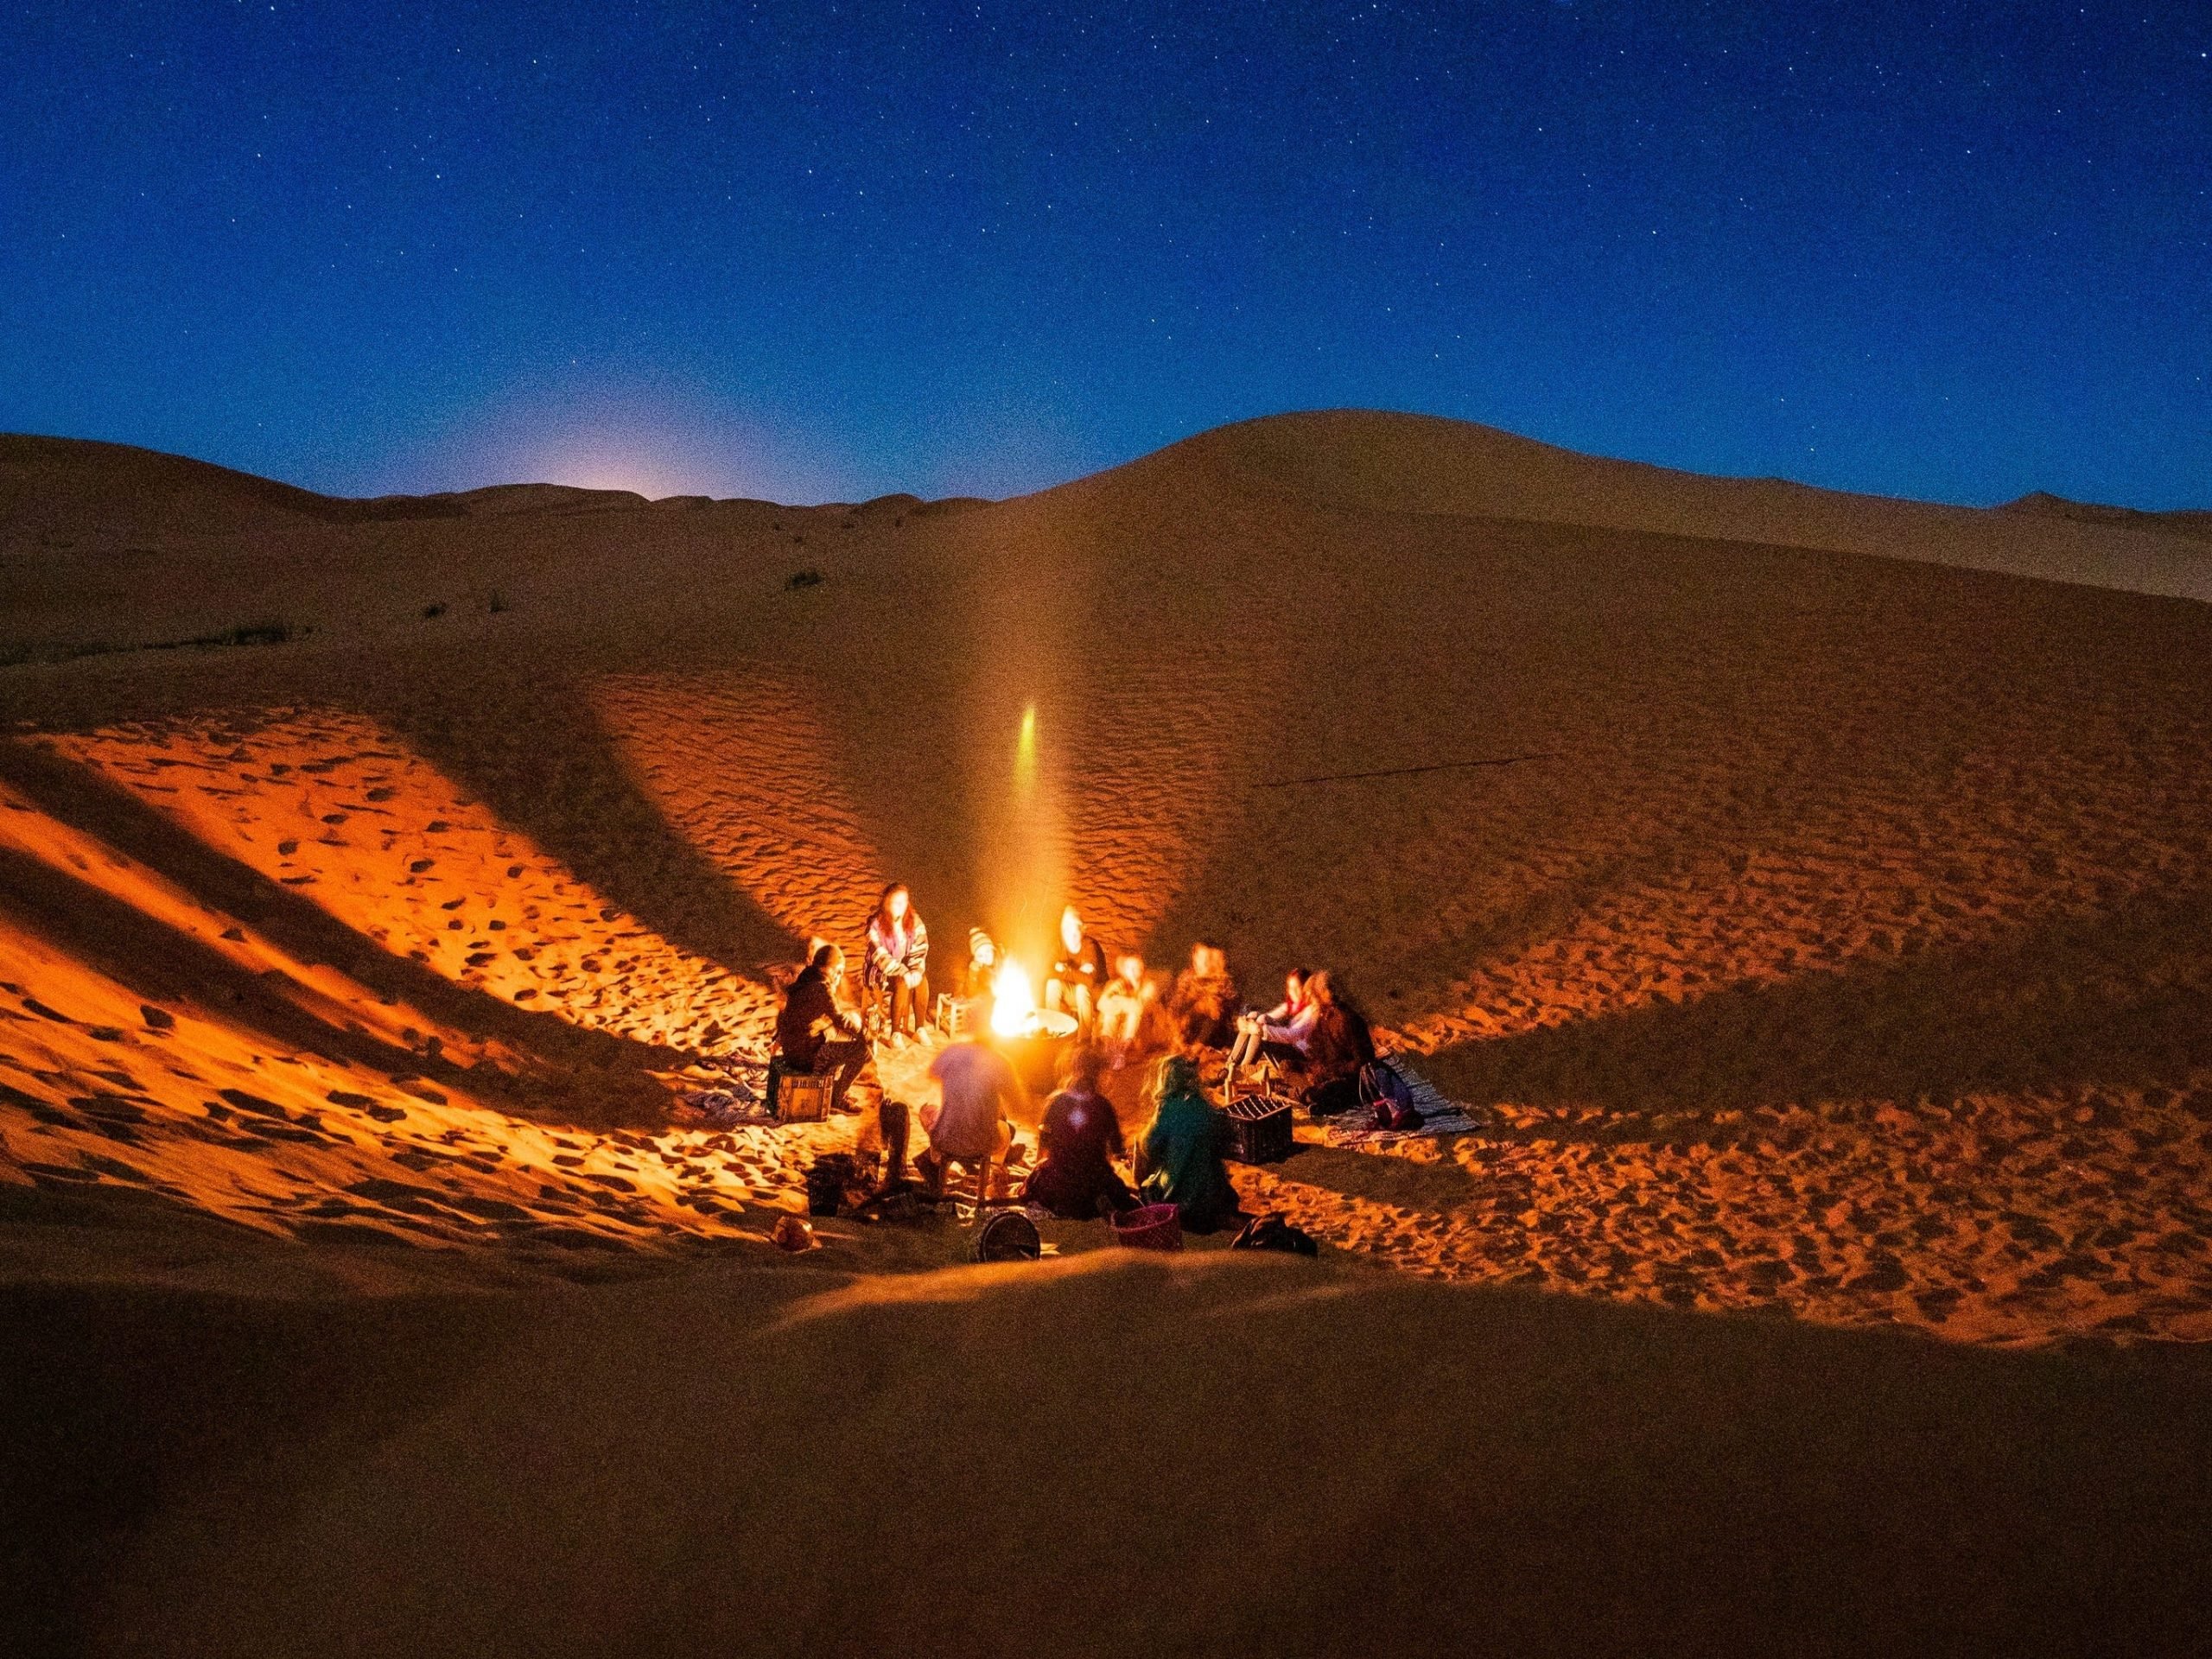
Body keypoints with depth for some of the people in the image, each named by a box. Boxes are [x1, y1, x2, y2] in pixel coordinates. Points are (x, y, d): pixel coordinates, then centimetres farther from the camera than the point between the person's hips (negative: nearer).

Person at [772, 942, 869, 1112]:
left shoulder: (805, 979, 7)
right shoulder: (821, 988, -22)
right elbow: (841, 1021, -17)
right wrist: (857, 1024, 0)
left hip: (791, 1048, 10)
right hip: (805, 1054, -10)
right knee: (861, 1048, -9)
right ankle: (836, 1098, 7)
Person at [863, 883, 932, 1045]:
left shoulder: (914, 921, -5)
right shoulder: (876, 925, -17)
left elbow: (920, 950, -7)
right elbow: (881, 957, -22)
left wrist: (917, 971, -25)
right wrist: (904, 973, -32)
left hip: (906, 968, 4)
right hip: (880, 971, -4)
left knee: (922, 980, -26)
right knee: (902, 983, -32)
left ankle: (920, 1029, -14)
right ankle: (895, 1034, -24)